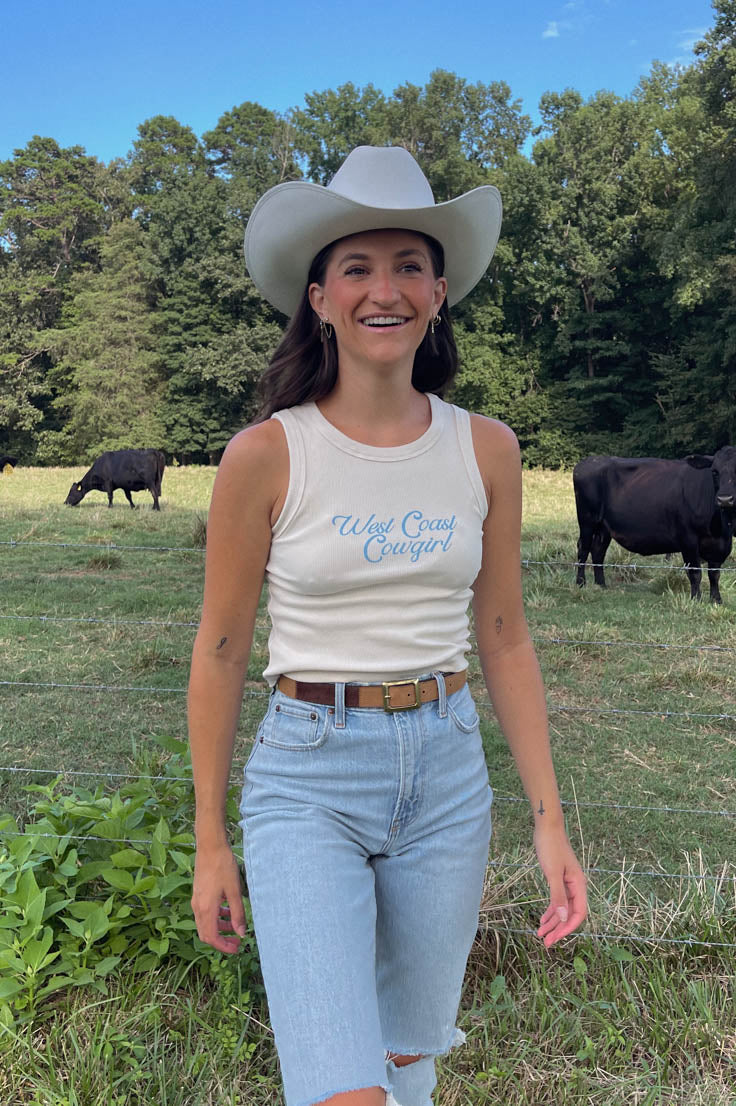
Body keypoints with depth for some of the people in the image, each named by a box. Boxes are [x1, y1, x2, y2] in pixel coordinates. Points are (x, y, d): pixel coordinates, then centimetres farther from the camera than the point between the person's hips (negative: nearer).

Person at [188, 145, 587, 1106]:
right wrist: (210, 842, 3)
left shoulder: (485, 449, -1)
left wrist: (551, 822, 4)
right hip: (308, 777, -3)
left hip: (447, 775, 4)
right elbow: (221, 652, -2)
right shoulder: (265, 456, -9)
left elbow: (506, 641, 5)